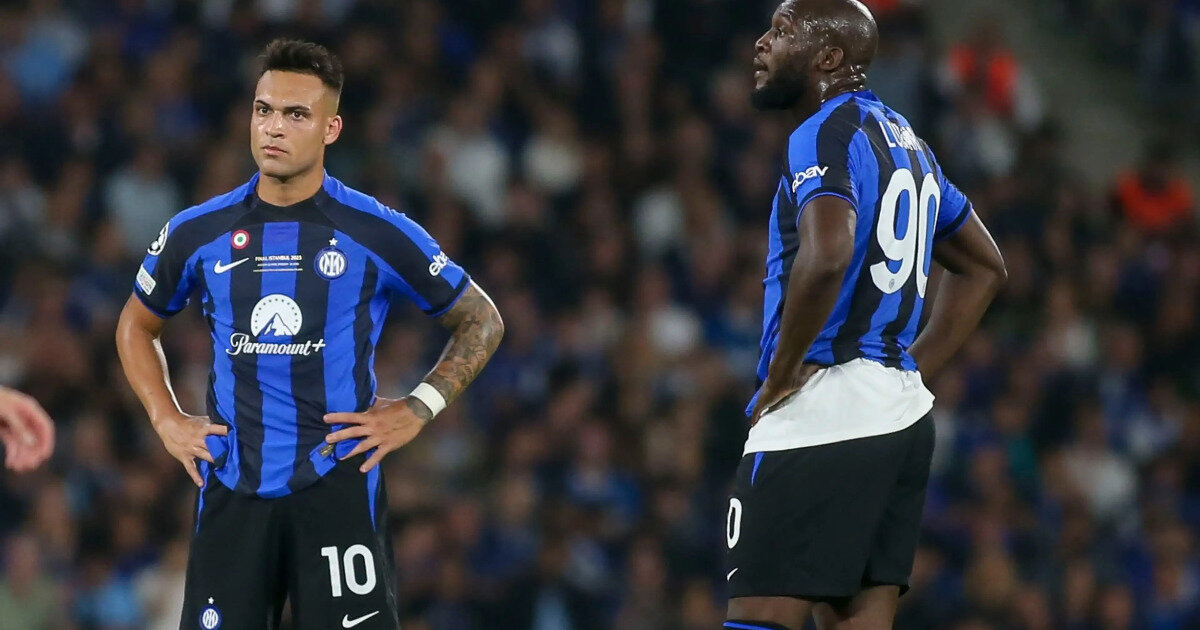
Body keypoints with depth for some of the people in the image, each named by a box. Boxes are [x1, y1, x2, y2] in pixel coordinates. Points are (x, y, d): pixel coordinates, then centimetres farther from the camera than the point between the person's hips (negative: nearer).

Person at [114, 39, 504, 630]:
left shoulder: (379, 234, -1)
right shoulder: (198, 232, 6)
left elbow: (481, 320, 10)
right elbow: (137, 325, 24)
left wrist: (418, 409, 0)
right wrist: (166, 420, 11)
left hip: (337, 486, -2)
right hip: (230, 490, 2)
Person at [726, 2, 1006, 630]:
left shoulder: (826, 134, -9)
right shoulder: (906, 141, 20)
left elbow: (826, 256, -28)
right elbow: (983, 267, 31)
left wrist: (781, 375, -16)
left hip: (819, 413, -9)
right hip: (902, 411, 9)